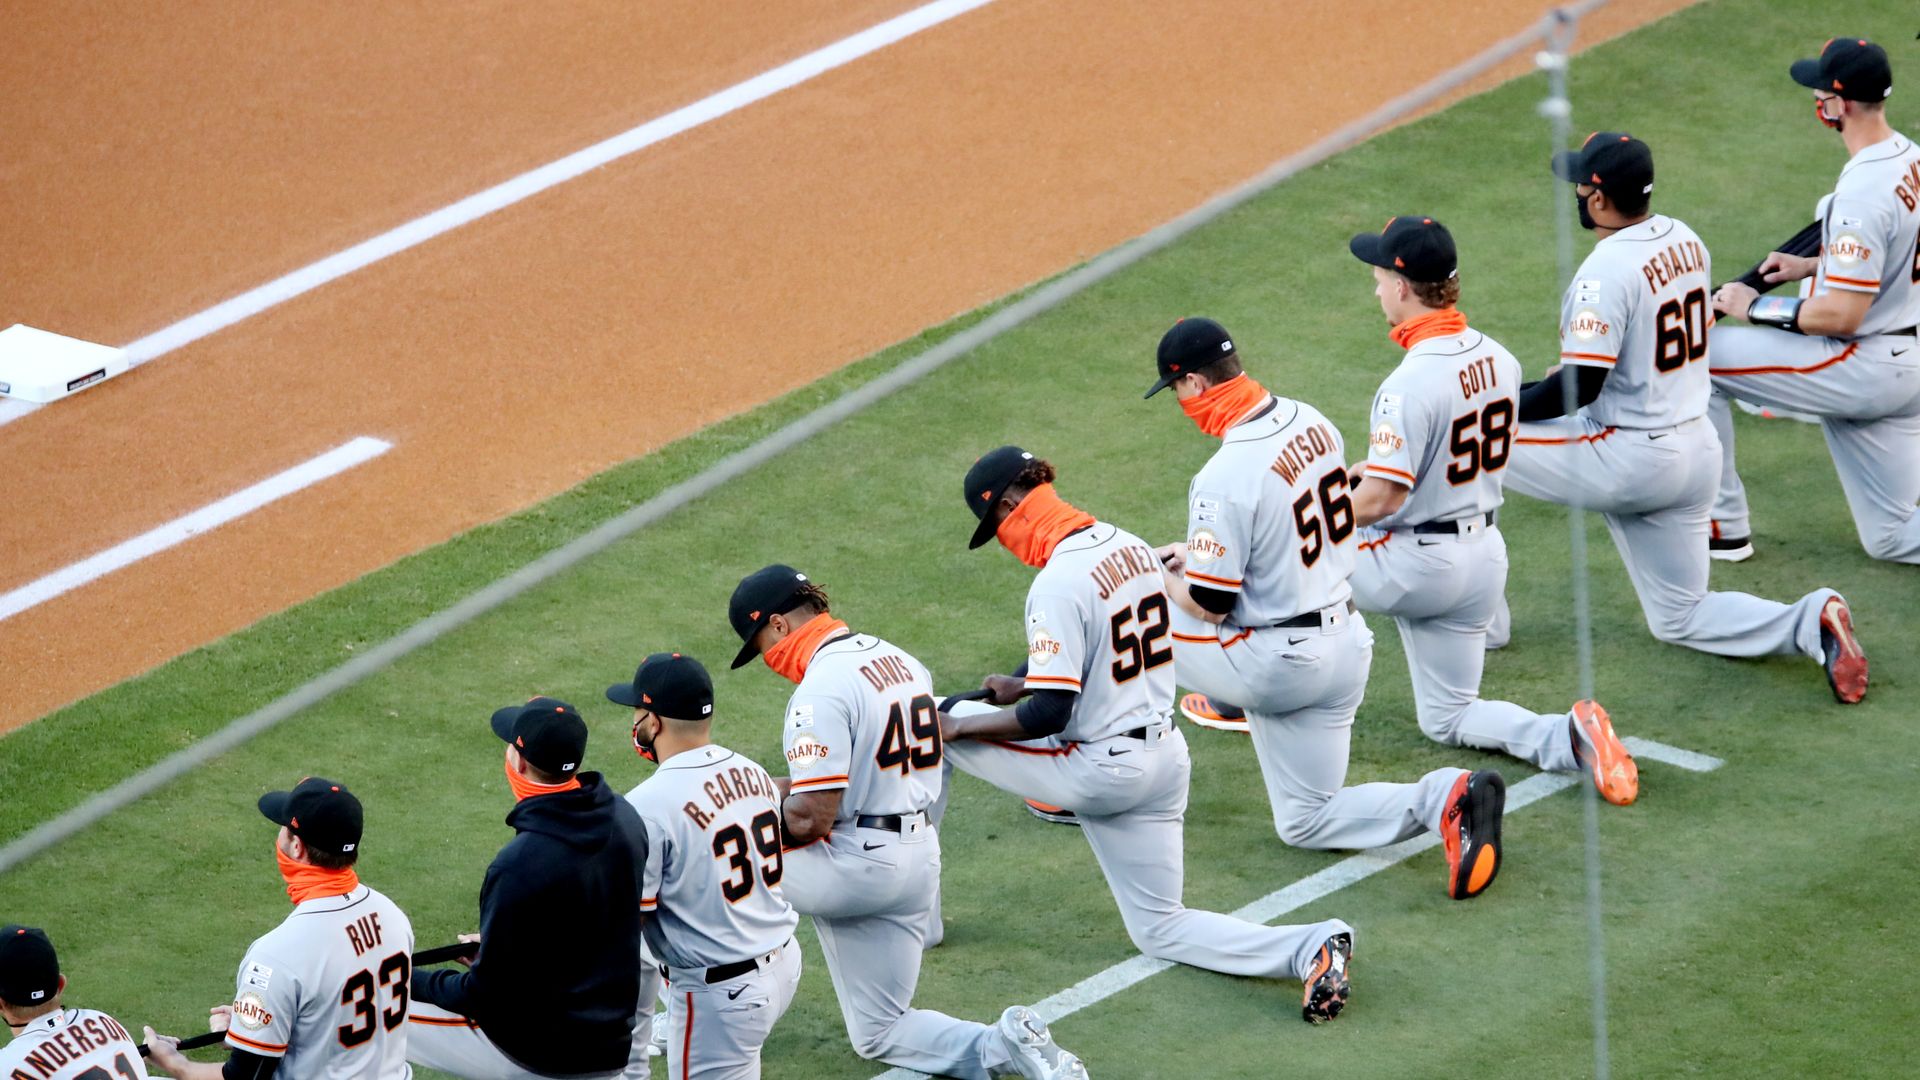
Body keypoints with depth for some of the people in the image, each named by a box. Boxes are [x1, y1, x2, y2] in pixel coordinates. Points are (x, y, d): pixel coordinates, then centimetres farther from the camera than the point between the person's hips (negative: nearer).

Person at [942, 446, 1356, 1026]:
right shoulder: (1132, 547, 5)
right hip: (1165, 756, 8)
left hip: (1100, 772, -8)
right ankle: (1312, 948, -4)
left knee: (933, 723, 7)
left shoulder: (1058, 581, -21)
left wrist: (959, 725, -11)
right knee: (1160, 929, 17)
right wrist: (1025, 685, 27)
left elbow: (1049, 714, -23)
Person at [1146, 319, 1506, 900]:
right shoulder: (1312, 422, 1)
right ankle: (1446, 795, -5)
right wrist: (1198, 552, 20)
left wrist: (1159, 577, 3)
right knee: (1307, 822, 16)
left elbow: (1209, 604, -18)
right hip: (1345, 641, 8)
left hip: (1280, 665, -8)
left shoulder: (1225, 477, -24)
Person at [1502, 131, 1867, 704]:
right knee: (1681, 620, 18)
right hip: (1697, 450, 8)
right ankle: (1810, 621, -6)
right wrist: (1571, 367, 21)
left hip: (1629, 462, -8)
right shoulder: (1686, 242, 6)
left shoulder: (1607, 270, -21)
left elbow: (1581, 386, -22)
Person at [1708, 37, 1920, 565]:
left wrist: (1755, 307, -13)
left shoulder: (1862, 193, -25)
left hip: (1859, 371, -9)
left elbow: (1842, 316, -25)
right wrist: (1813, 265, 16)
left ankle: (1723, 525, 6)